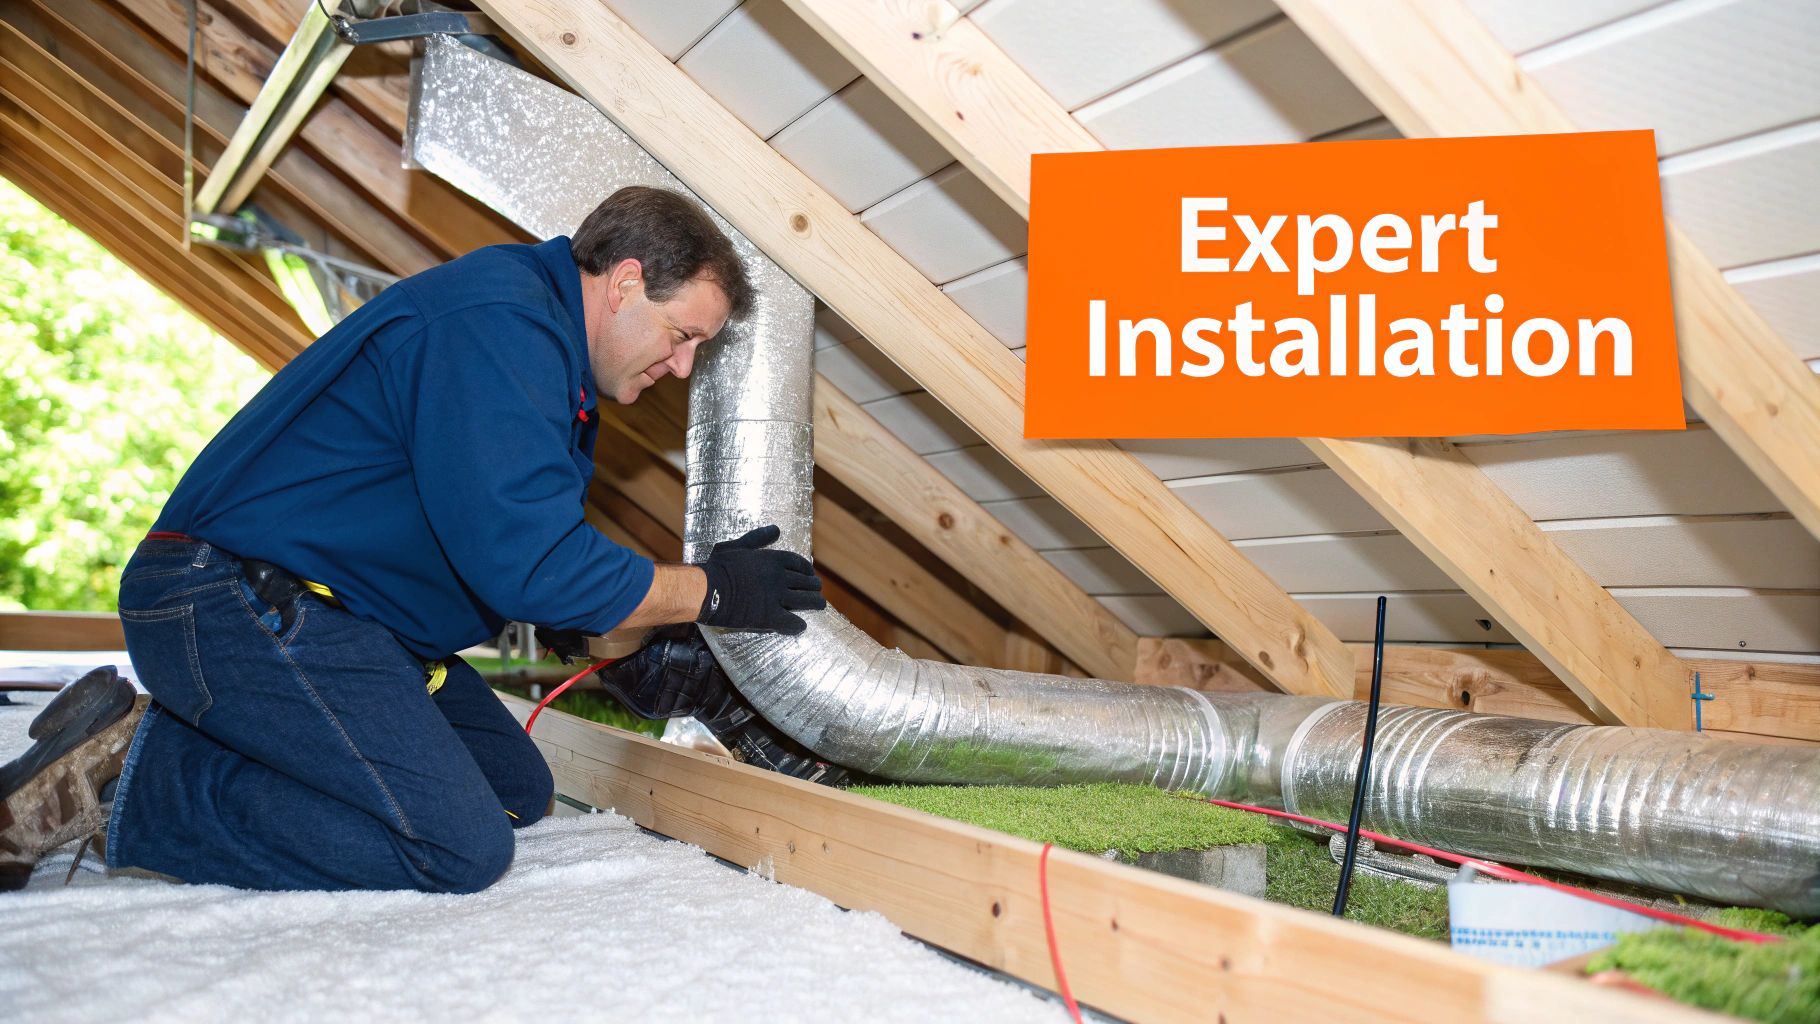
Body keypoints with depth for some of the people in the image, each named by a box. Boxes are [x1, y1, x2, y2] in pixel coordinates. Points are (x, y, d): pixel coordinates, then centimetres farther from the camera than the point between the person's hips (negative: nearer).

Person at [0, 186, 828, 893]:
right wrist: (709, 591, -14)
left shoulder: (549, 352, 15)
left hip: (336, 610, 11)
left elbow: (535, 558, 22)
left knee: (518, 788, 11)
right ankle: (145, 779, -8)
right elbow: (527, 563, -26)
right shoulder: (498, 322, -20)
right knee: (461, 847, -19)